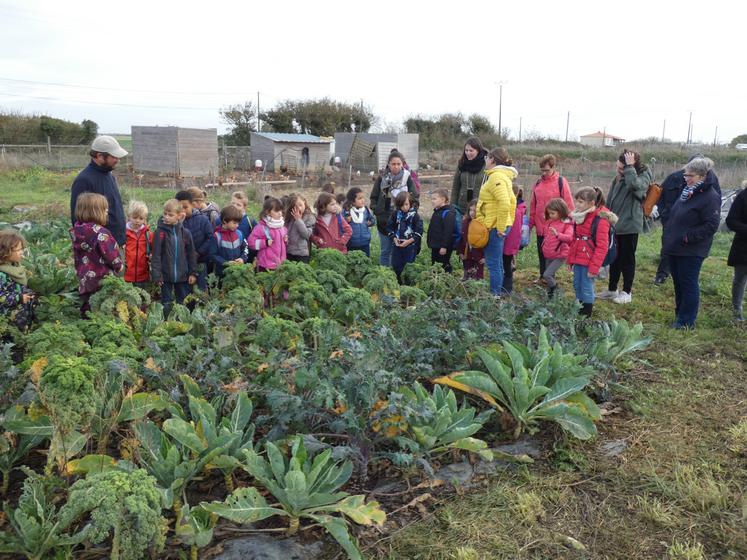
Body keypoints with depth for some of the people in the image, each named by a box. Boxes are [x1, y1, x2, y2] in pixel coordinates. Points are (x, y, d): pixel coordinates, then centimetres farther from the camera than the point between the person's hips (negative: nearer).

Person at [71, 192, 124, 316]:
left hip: (84, 281, 8)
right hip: (103, 282, -7)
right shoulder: (100, 233, -22)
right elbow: (112, 256, -17)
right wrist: (119, 266, 3)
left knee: (87, 313, 17)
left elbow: (76, 257, 13)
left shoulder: (76, 231, 3)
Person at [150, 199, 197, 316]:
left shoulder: (185, 233, 0)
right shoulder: (160, 232, -6)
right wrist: (156, 275, -11)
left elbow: (191, 254, 6)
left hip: (183, 276, 2)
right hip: (166, 276, -2)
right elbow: (156, 255, -7)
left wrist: (193, 273, 4)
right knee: (166, 304, 8)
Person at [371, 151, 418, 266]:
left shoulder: (407, 178, 0)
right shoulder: (382, 178, 3)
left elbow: (415, 198, 2)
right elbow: (373, 197, 8)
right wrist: (377, 211, -4)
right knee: (385, 251, 10)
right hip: (384, 221, 1)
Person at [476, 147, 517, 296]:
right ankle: (498, 293, 26)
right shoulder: (502, 176, 15)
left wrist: (501, 227, -21)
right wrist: (509, 221, 24)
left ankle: (495, 295, 2)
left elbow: (505, 204, -28)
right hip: (499, 226, 11)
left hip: (494, 228, -11)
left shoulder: (496, 177, -17)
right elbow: (512, 200, 23)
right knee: (497, 262, 17)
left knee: (493, 263, -4)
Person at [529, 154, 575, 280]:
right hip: (540, 227, 5)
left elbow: (568, 205, -7)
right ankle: (543, 277, 25)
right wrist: (531, 223, 13)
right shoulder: (538, 183, 9)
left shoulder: (561, 182, -6)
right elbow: (533, 205, 14)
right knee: (541, 254, 12)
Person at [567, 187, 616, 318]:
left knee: (587, 287, -1)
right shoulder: (579, 216, 8)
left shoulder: (601, 220, -16)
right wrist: (570, 258, 13)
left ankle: (586, 315, 11)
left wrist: (594, 267, -19)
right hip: (578, 260, 8)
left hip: (588, 262, -8)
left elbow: (602, 247, -18)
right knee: (577, 285, 15)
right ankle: (579, 312, 29)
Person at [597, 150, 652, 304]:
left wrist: (630, 167, -26)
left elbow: (634, 184, -36)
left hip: (630, 226, -7)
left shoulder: (643, 177, -11)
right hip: (615, 225, 7)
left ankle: (627, 292, 15)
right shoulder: (619, 178, 7)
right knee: (614, 258, 14)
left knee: (627, 259, 3)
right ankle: (612, 289, 26)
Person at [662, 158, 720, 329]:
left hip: (691, 251, -8)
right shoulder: (688, 192, 12)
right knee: (678, 283, 17)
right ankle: (679, 315, 30)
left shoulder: (710, 197, -15)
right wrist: (668, 238, 12)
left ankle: (686, 321, 10)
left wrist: (688, 237, -22)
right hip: (675, 248, 8)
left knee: (688, 285, 0)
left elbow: (711, 225, -21)